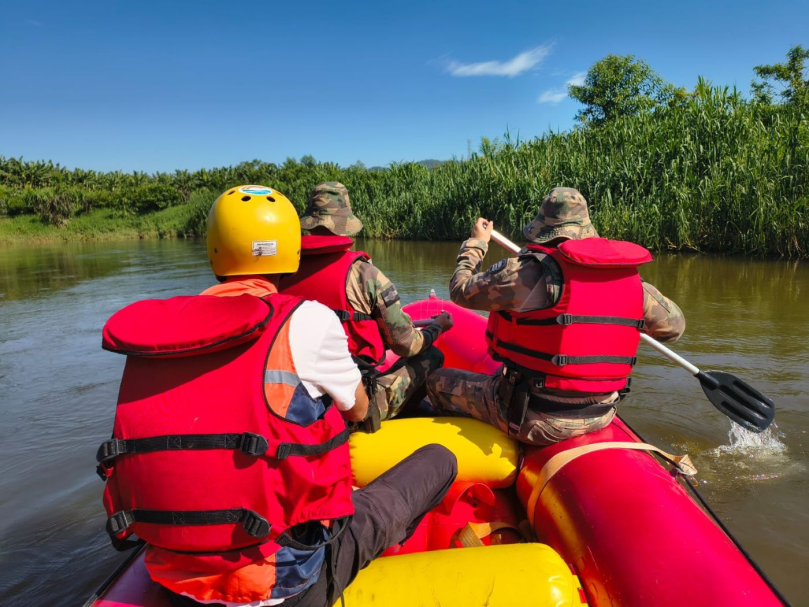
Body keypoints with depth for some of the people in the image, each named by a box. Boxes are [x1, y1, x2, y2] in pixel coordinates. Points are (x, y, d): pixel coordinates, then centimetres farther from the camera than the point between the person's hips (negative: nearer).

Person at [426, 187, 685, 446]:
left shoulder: (529, 271, -18)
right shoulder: (631, 281, -2)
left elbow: (461, 290, -5)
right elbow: (674, 325, 13)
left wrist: (476, 243, 13)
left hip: (535, 421, -6)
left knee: (438, 382, 11)